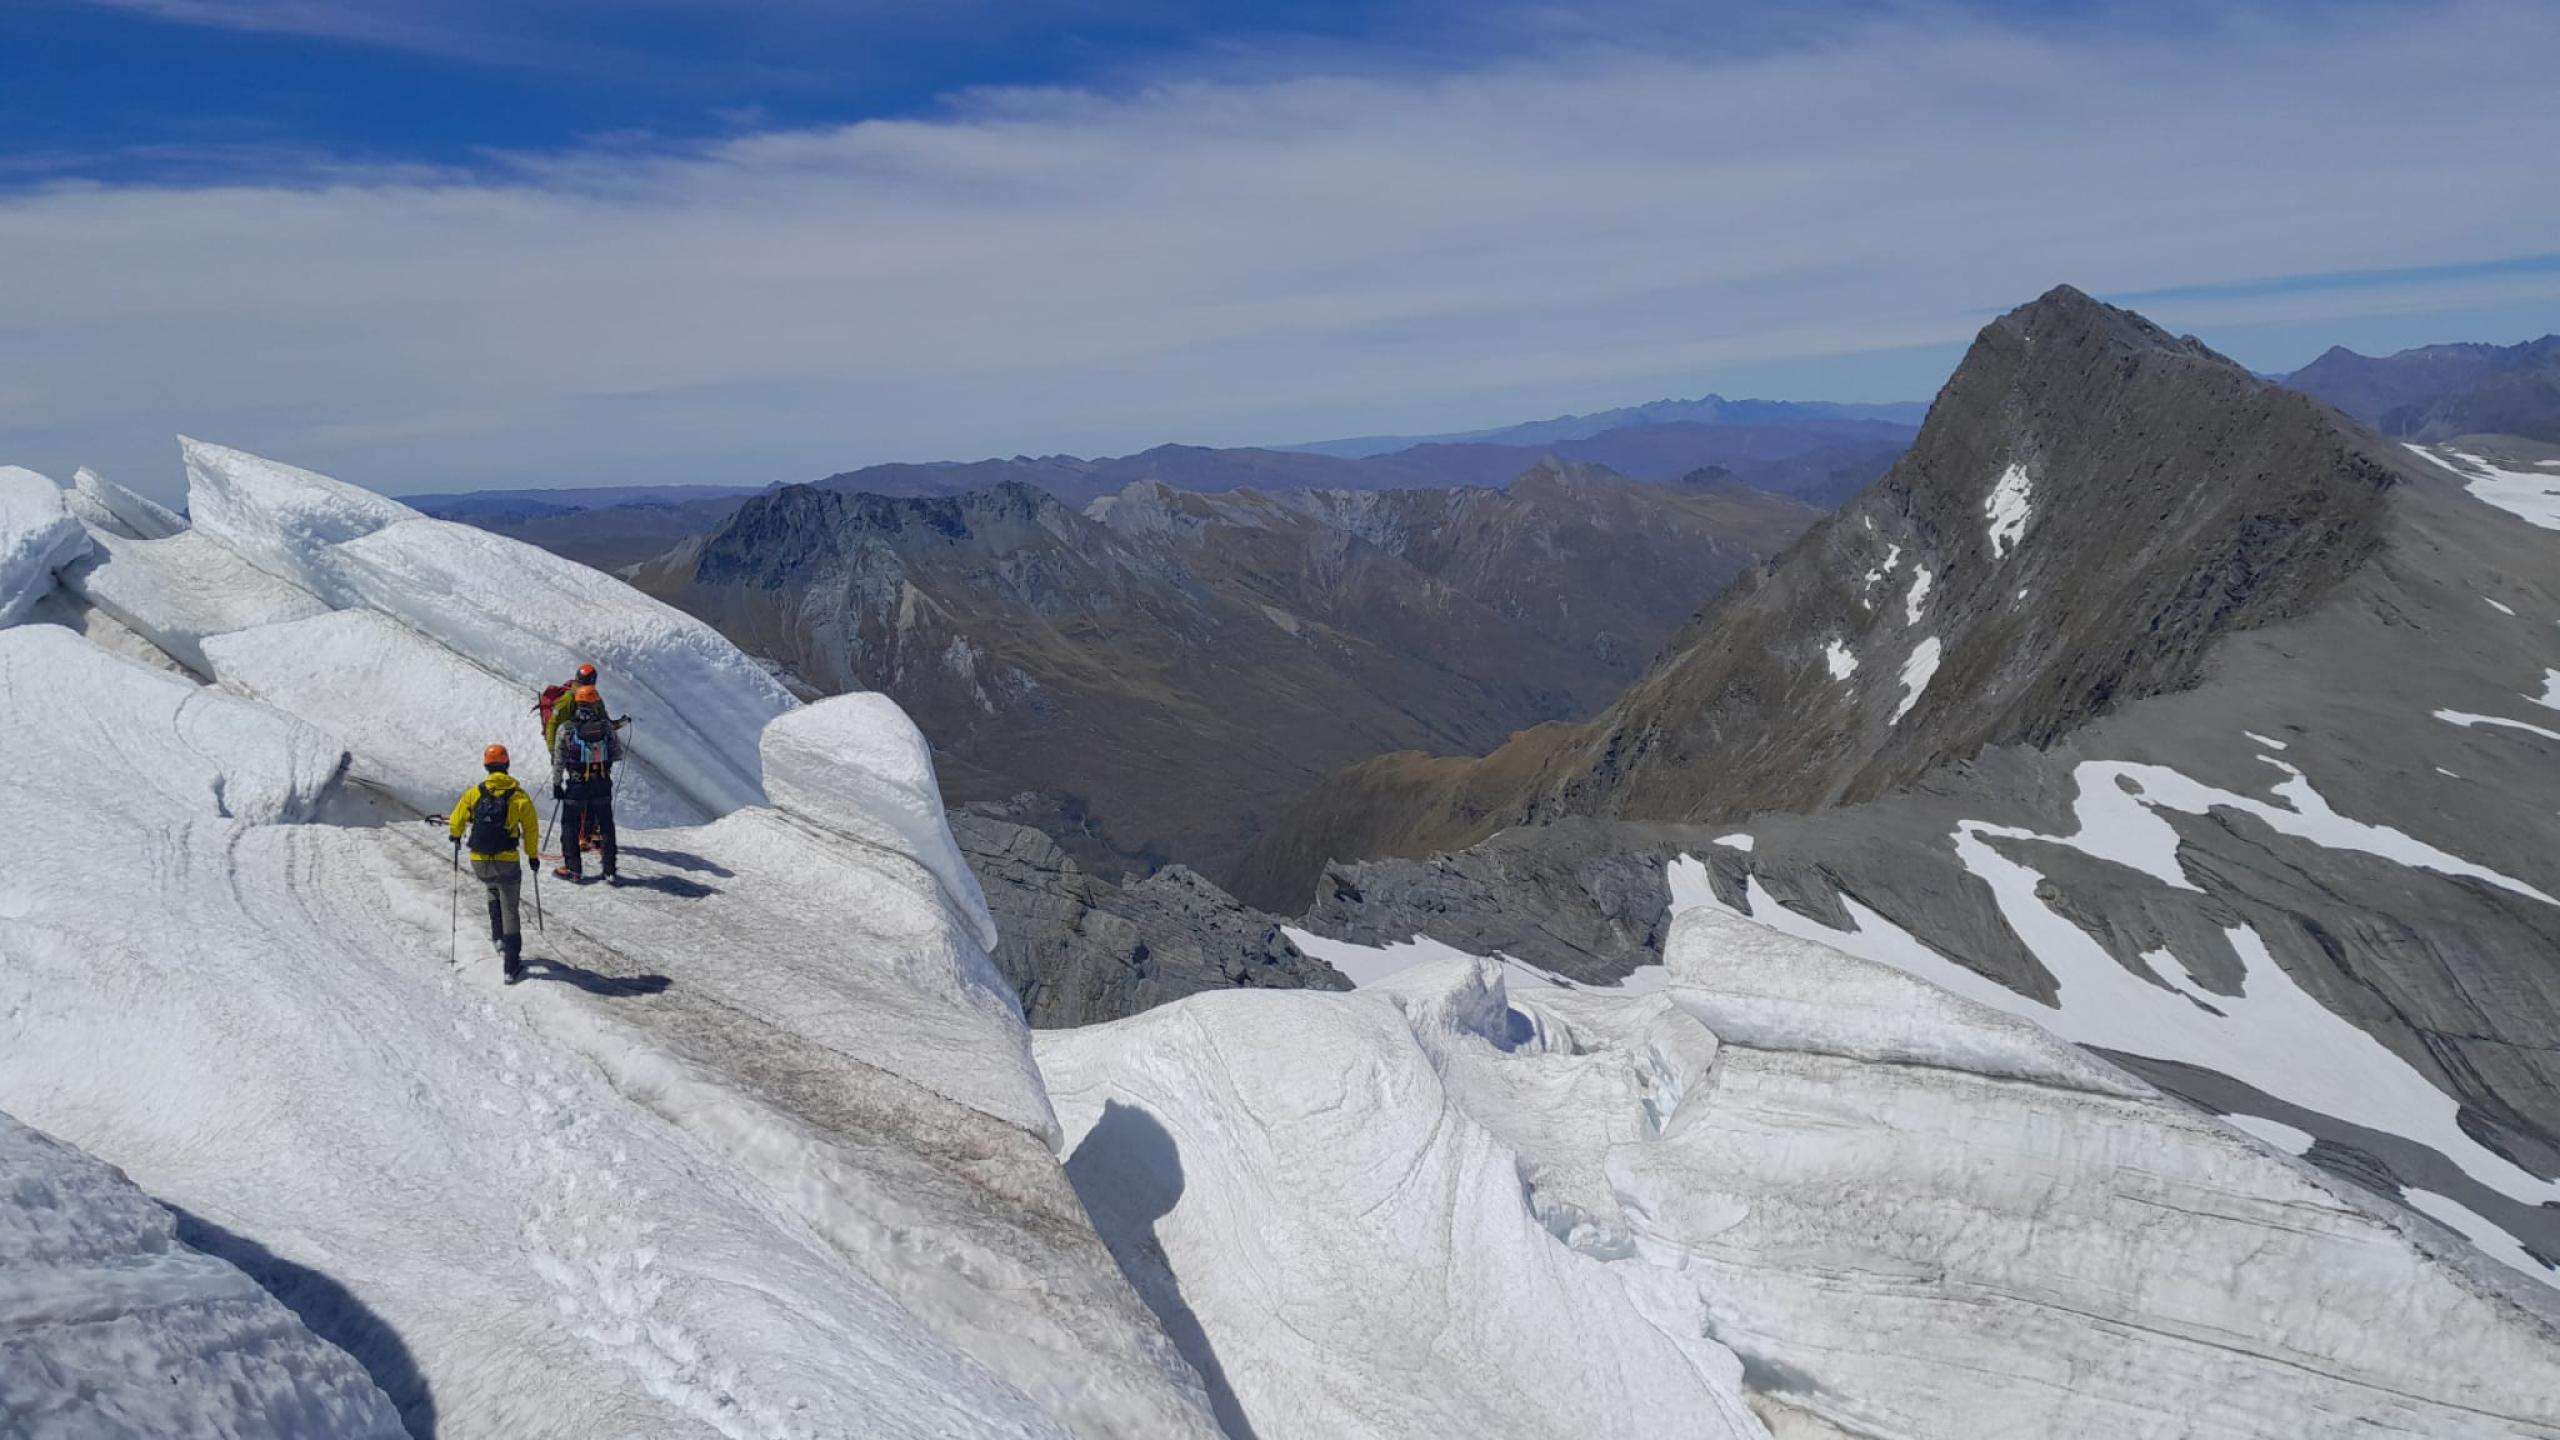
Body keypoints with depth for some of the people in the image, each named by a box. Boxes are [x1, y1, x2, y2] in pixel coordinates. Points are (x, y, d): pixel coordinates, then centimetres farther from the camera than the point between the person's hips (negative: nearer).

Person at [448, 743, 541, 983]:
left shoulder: (473, 794, -2)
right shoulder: (520, 796, -5)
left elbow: (457, 820, 7)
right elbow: (531, 830, -1)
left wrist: (456, 837, 30)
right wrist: (533, 855, 14)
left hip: (479, 863, 2)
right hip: (507, 862, -2)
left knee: (493, 891, 35)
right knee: (510, 911, 6)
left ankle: (498, 936, 28)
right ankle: (512, 967, 4)